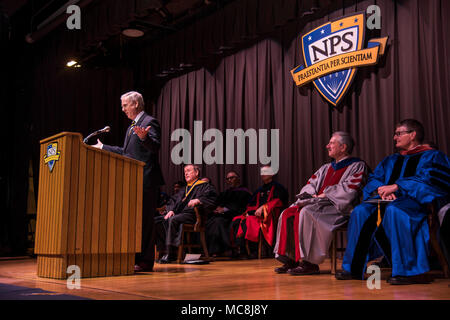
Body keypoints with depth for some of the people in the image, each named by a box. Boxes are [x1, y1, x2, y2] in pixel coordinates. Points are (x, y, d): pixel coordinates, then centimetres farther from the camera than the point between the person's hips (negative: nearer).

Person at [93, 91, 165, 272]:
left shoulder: (149, 122, -7)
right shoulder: (132, 127, 22)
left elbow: (156, 147, -21)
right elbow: (124, 152, 29)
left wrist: (144, 137, -40)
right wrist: (102, 147, 34)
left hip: (146, 181, -10)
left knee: (144, 220, -7)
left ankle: (146, 261, -2)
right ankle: (136, 258, 20)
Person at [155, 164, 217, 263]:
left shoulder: (204, 186, 9)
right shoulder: (184, 190, 31)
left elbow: (212, 197, -10)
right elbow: (173, 200, 22)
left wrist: (198, 200, -25)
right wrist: (170, 210, 2)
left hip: (191, 214, -7)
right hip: (178, 214, 8)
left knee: (173, 220, -35)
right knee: (156, 220, -12)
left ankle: (170, 253, -35)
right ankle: (163, 250, -15)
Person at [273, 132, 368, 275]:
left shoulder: (357, 166, 3)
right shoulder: (326, 168, 25)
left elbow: (349, 190, -12)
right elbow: (311, 184, 21)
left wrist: (324, 195, -12)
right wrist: (311, 194, -1)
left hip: (338, 207, -7)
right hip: (319, 203, 8)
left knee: (306, 213, -33)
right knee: (288, 213, -14)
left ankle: (309, 262, -30)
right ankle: (290, 259, -17)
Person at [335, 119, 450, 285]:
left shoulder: (431, 156, 7)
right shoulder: (391, 160, 26)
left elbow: (429, 181, -12)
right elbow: (373, 179, 17)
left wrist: (397, 186, -18)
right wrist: (381, 189, -7)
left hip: (415, 200, -6)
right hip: (388, 200, 6)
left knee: (394, 210, -39)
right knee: (361, 212, -23)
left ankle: (410, 271, -37)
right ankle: (353, 268, -21)